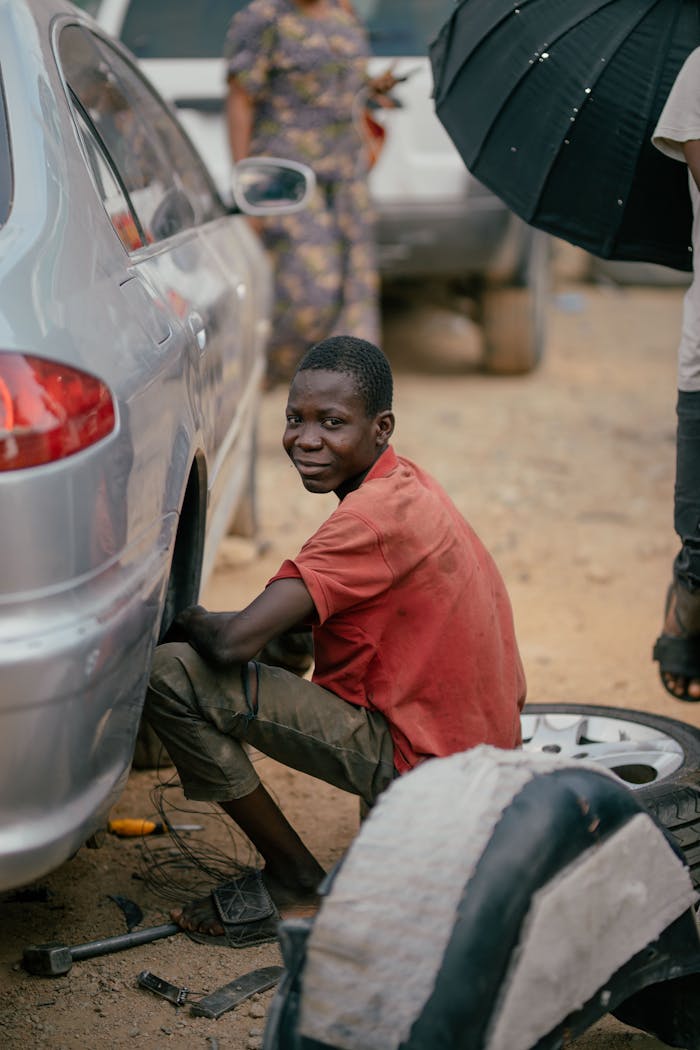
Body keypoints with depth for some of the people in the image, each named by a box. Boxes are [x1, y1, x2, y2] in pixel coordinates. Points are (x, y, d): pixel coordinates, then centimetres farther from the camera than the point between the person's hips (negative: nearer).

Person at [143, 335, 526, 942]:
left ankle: (294, 879, -1)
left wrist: (187, 618, -4)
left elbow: (234, 642, -26)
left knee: (170, 674, -16)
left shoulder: (374, 516, -22)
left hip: (423, 769, -10)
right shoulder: (406, 484, 8)